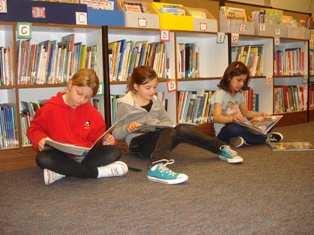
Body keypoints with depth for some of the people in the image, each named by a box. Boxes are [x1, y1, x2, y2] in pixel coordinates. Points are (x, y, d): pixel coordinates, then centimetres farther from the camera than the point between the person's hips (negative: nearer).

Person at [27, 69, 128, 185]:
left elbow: (98, 135, 12)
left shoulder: (91, 111, 7)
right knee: (43, 159, -36)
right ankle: (98, 171, -33)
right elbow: (35, 129, 5)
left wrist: (107, 139, -11)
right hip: (60, 156, -2)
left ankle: (61, 172, -28)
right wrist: (40, 139, -18)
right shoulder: (51, 107, -2)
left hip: (85, 155, 3)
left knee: (114, 151, -21)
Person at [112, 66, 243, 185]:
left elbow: (167, 121, 18)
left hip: (158, 140, 5)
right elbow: (116, 134, -2)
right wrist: (127, 127, -24)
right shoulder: (125, 104, -3)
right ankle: (157, 168, -63)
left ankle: (221, 149, -20)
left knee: (181, 129, -28)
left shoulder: (155, 101, 14)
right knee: (170, 131, -36)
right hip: (139, 143, -5)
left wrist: (162, 126, -6)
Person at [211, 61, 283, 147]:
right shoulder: (220, 94, -13)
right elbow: (216, 118, -26)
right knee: (234, 128, -40)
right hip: (223, 131, -7)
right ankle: (265, 138, -21)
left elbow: (245, 112, 23)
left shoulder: (239, 94, 10)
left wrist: (260, 114, 3)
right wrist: (232, 118, -47)